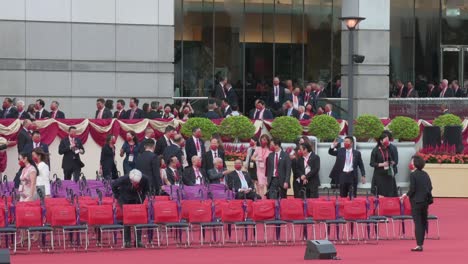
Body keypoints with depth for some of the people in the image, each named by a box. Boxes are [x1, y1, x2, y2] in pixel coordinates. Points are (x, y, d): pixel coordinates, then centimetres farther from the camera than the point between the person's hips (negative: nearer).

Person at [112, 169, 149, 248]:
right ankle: (127, 241, -1)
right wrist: (118, 197, -6)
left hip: (137, 200, 2)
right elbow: (114, 185, -10)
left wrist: (142, 198, -3)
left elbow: (146, 189, 0)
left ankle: (138, 241, 1)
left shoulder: (145, 180, -25)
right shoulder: (124, 179, -31)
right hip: (125, 199, -2)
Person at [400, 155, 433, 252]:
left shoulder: (413, 175, -13)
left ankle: (419, 245, -8)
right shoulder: (425, 174, 5)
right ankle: (421, 243, 20)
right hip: (425, 201, 6)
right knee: (423, 222, 14)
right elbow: (430, 187, 6)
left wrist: (406, 195, 0)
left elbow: (412, 189, -17)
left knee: (418, 223, -5)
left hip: (416, 201, -6)